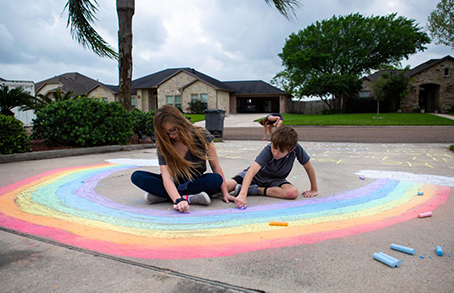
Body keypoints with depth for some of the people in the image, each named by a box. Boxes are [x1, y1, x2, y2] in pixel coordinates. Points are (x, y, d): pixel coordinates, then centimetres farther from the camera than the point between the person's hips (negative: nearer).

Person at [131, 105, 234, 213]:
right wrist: (178, 200, -42)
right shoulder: (163, 145, -14)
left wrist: (225, 193, -16)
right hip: (174, 184, 1)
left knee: (216, 179, -34)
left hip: (197, 182, 0)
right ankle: (189, 198, -32)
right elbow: (166, 177, -25)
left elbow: (216, 166, -11)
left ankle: (161, 195, -28)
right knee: (137, 176, -19)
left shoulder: (201, 135, -14)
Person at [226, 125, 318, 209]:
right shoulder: (268, 151, -32)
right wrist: (242, 195, -55)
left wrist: (314, 189, -5)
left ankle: (256, 190, -16)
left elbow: (309, 167, -12)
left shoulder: (296, 148, -27)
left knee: (293, 192, -32)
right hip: (257, 175, -4)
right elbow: (252, 171, -43)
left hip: (275, 180, 4)